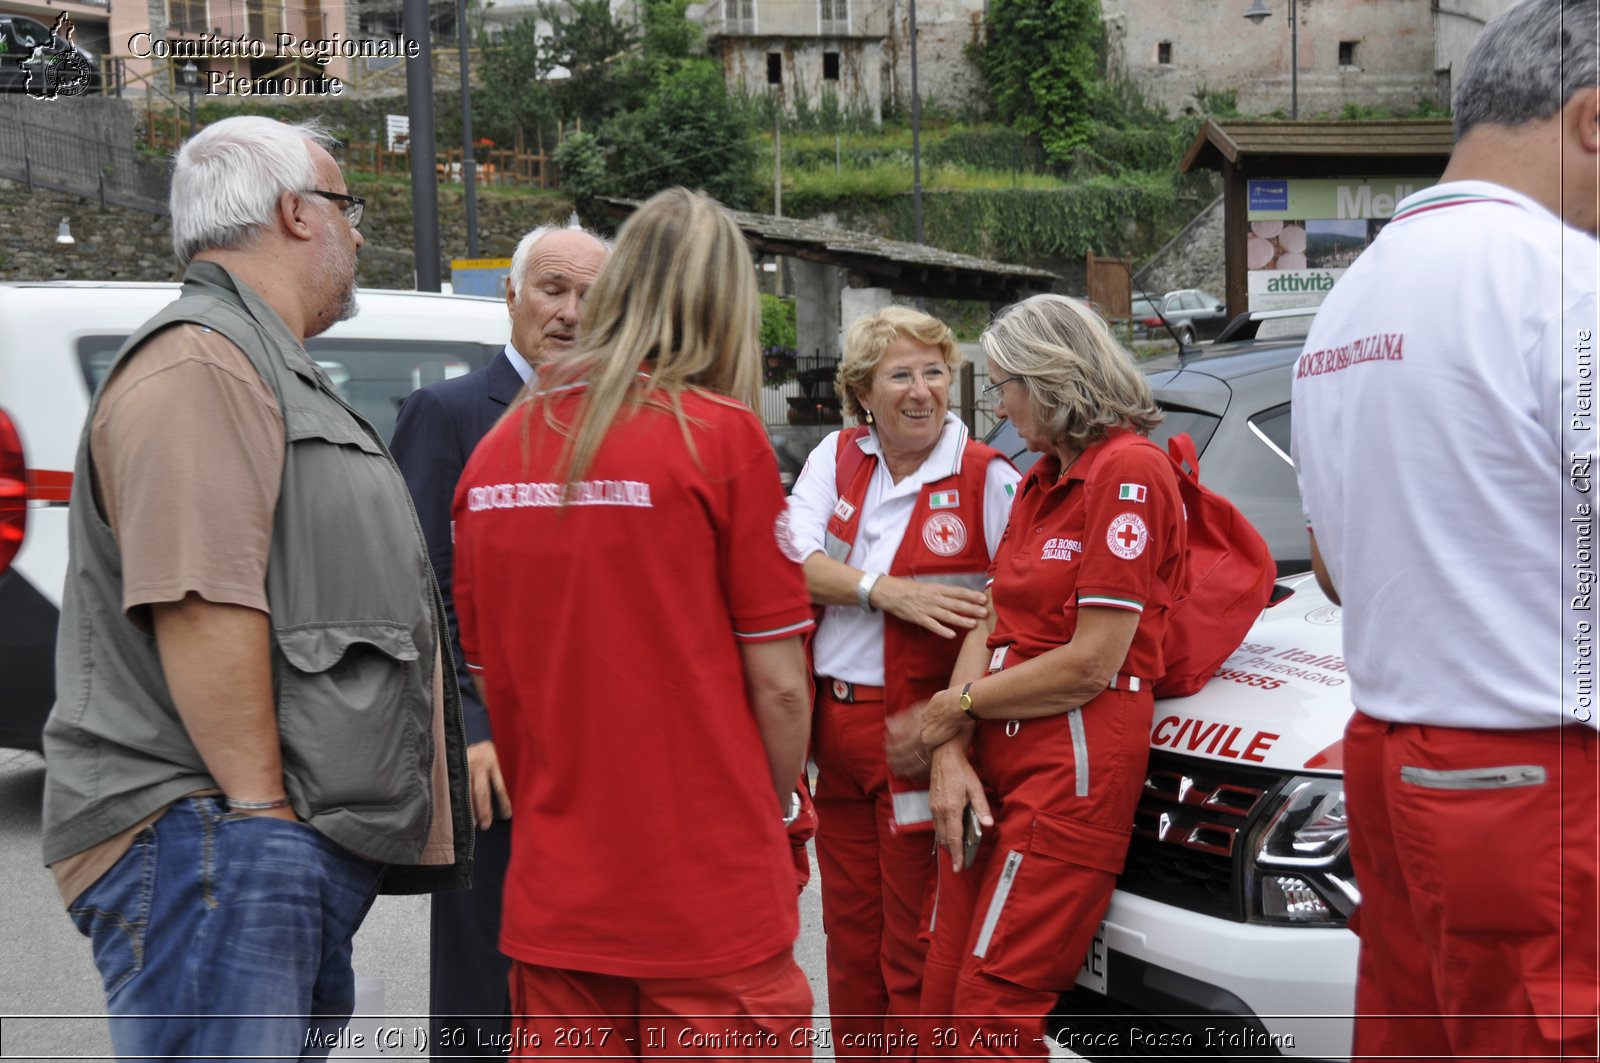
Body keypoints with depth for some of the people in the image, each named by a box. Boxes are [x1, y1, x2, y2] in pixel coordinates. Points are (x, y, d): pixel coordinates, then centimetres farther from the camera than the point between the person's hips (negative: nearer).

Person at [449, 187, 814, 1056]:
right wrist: (775, 810, 9)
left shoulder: (498, 447, 3)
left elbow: (490, 677, 9)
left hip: (549, 895, 5)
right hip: (711, 909, -4)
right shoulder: (723, 436, -10)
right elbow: (779, 687, -8)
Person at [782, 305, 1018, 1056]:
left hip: (922, 738, -5)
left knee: (915, 952, -1)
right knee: (851, 938, 14)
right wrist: (886, 591, -18)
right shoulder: (837, 458, 8)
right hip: (837, 728, 5)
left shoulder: (989, 479, -6)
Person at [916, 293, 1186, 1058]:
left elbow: (1091, 664, -15)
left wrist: (960, 704, -3)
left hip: (1073, 767, -8)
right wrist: (951, 753, -3)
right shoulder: (1041, 479, 19)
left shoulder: (1128, 471, -10)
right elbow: (988, 626, 12)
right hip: (994, 760, 9)